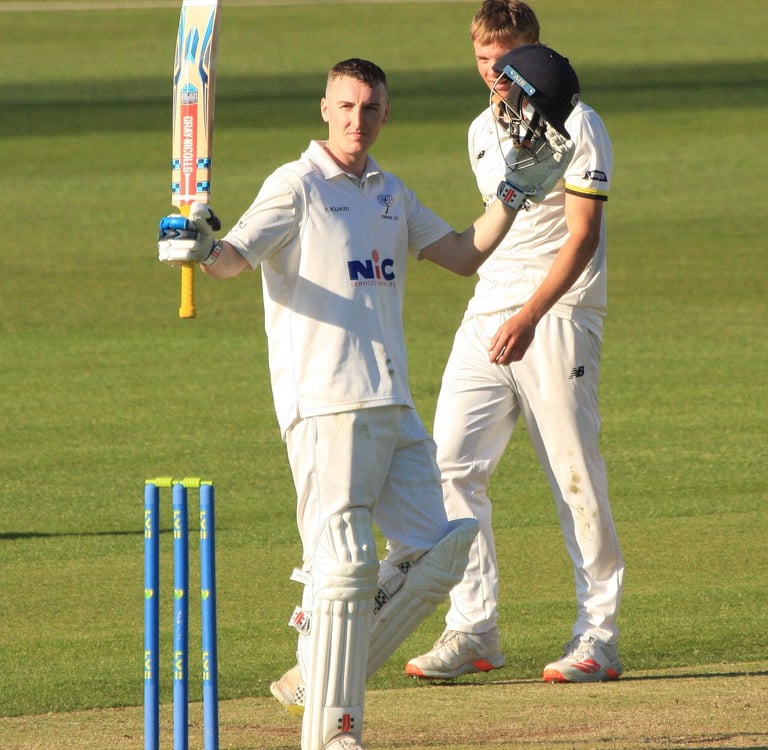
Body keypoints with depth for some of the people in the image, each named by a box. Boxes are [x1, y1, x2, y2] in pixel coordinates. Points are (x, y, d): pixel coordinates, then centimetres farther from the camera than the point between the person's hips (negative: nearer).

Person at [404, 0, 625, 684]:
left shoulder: (576, 126, -7)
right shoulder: (482, 132, 15)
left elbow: (582, 237, -13)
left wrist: (530, 317, -23)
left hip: (557, 314, -7)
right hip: (487, 316, 7)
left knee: (576, 476, -6)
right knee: (451, 462, -3)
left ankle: (599, 636, 0)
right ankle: (474, 633, -2)